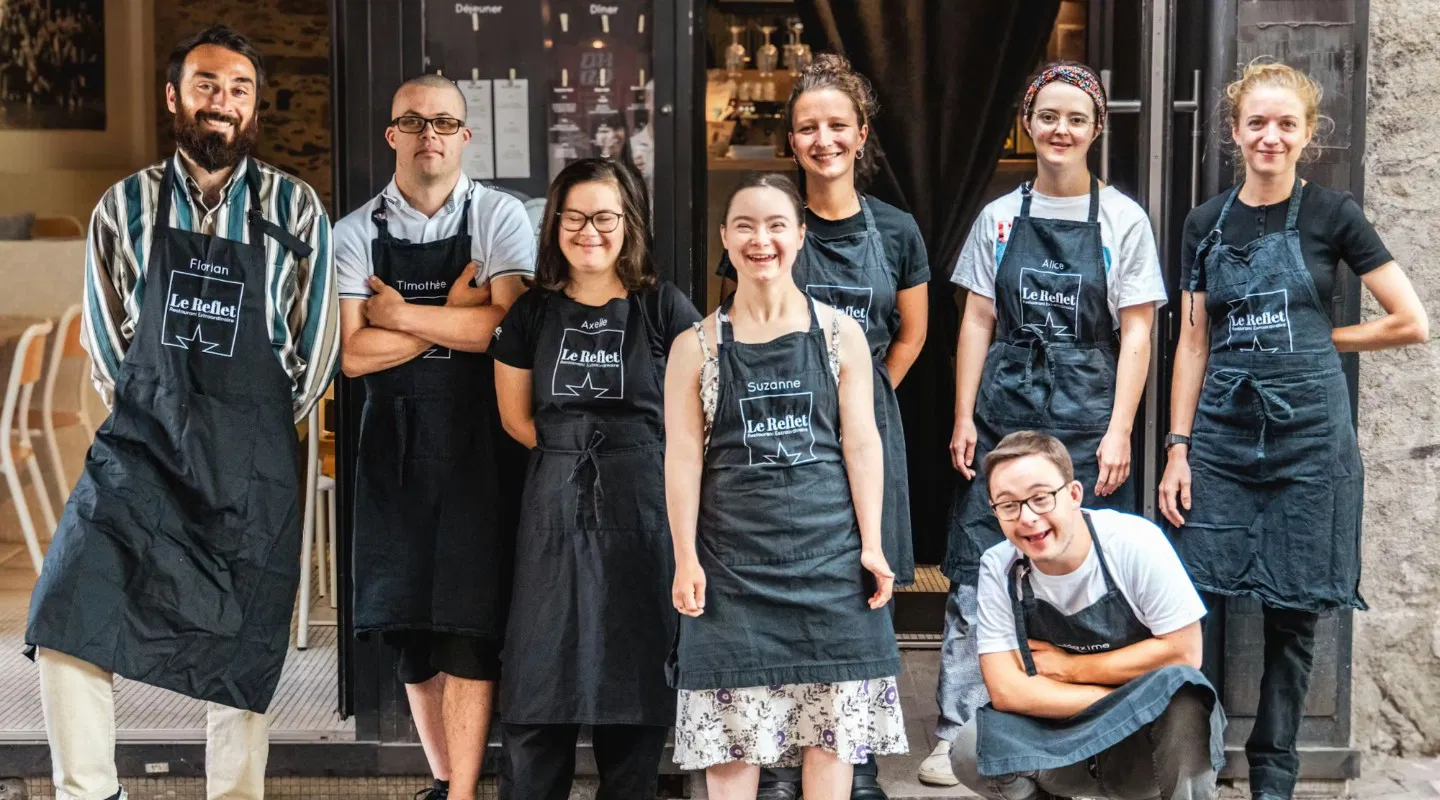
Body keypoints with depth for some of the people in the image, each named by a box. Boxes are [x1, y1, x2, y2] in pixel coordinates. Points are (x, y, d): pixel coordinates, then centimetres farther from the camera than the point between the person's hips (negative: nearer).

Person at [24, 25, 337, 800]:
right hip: (139, 447, 1)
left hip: (252, 468, 0)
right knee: (66, 617, -13)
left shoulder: (295, 210, 0)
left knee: (243, 651, 7)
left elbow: (315, 344, 7)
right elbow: (104, 339, 11)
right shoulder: (124, 206, 2)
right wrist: (154, 418, 13)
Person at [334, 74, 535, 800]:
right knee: (410, 627, 9)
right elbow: (354, 354, -6)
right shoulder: (356, 233, 4)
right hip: (395, 446, 3)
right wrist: (452, 315, -11)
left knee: (470, 629, -5)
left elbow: (506, 328, -16)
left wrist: (399, 313, -11)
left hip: (478, 445, -3)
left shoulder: (500, 218, -2)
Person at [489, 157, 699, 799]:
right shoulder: (532, 313, 7)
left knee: (635, 680, 5)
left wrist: (635, 458, -7)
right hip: (556, 512, 2)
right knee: (538, 690, 2)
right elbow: (517, 416, 13)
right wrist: (573, 454, 2)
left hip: (643, 511, -2)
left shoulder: (664, 308, 0)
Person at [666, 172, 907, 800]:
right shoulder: (696, 346, 2)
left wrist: (872, 546, -3)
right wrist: (686, 559, -5)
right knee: (731, 722, 2)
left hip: (828, 550, 1)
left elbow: (861, 442, 1)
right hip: (733, 553, 0)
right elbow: (683, 456, 0)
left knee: (833, 717, 4)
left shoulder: (840, 333, 3)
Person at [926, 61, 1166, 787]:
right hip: (1003, 415, 2)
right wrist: (964, 419, 3)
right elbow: (977, 323, 9)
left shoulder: (1123, 219, 2)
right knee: (976, 575, -1)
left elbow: (1136, 333, -1)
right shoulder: (998, 218, 8)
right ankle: (956, 733, 5)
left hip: (1087, 421, -1)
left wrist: (1118, 432, -8)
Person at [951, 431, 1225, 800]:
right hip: (1067, 737, 3)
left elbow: (1182, 652, -15)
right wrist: (1129, 699, -20)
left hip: (1152, 735, -3)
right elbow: (1006, 691, -15)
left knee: (1181, 692, -35)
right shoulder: (998, 567, -12)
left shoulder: (1136, 543, -19)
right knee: (971, 752, -24)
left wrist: (1068, 667, -13)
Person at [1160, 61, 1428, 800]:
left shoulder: (1333, 216, 0)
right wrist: (1177, 448, 2)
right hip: (1221, 433, 2)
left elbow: (1412, 324, -2)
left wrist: (1321, 337, 2)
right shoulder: (1205, 225, 8)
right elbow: (1193, 343, 8)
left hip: (1308, 432, -2)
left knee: (1293, 612, 5)